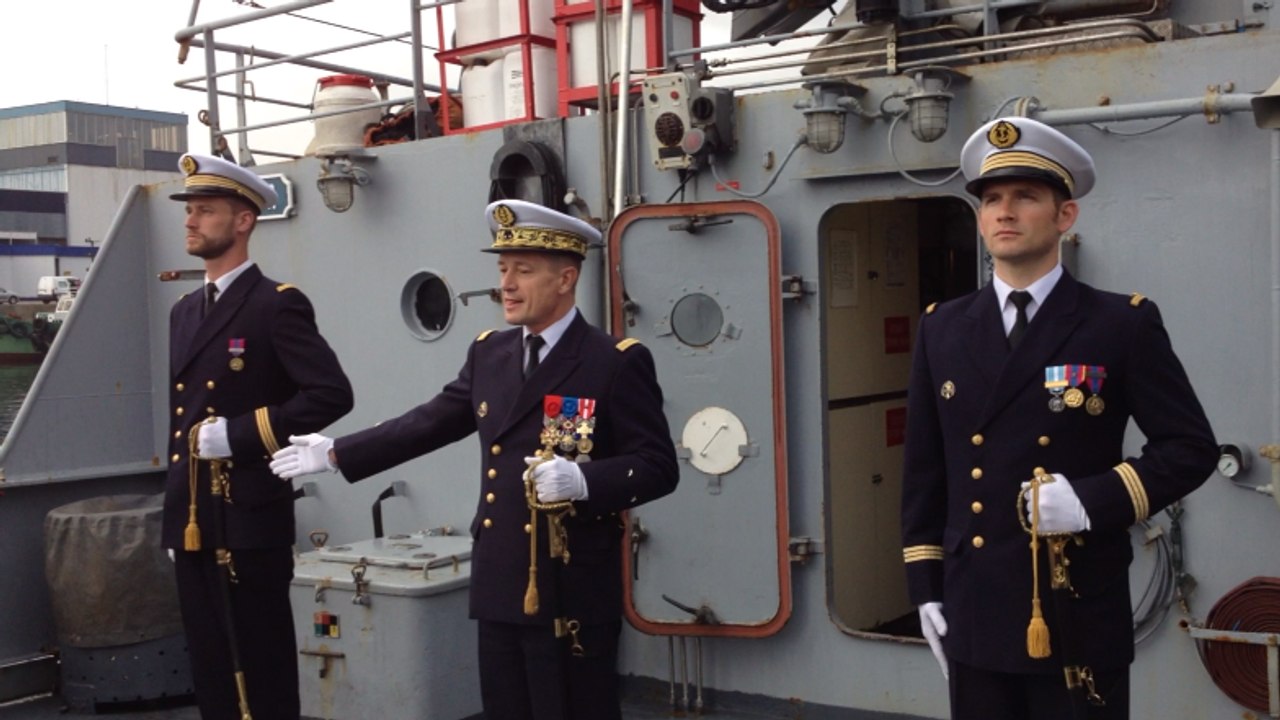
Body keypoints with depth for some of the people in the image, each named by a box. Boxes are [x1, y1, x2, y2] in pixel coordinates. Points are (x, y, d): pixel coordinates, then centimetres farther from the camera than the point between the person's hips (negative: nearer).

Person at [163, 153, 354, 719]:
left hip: (250, 521, -7)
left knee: (262, 666, 2)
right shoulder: (184, 311, 15)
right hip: (192, 523, 7)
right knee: (208, 668, 13)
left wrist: (239, 435, -20)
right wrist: (175, 515, 18)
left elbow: (332, 393, -19)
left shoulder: (277, 305, -9)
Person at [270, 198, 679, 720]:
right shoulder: (489, 353, 10)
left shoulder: (617, 362, -9)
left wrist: (583, 480, -28)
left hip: (573, 591, -6)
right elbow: (428, 423, 17)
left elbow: (658, 466, -12)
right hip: (498, 585, 6)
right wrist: (335, 453, 17)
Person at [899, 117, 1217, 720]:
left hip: (1080, 618, -3)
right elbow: (923, 469, 11)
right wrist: (925, 586, 8)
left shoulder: (1124, 323, -2)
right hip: (974, 616, 3)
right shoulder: (942, 329, 8)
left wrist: (1095, 499, -17)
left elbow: (1191, 447, -2)